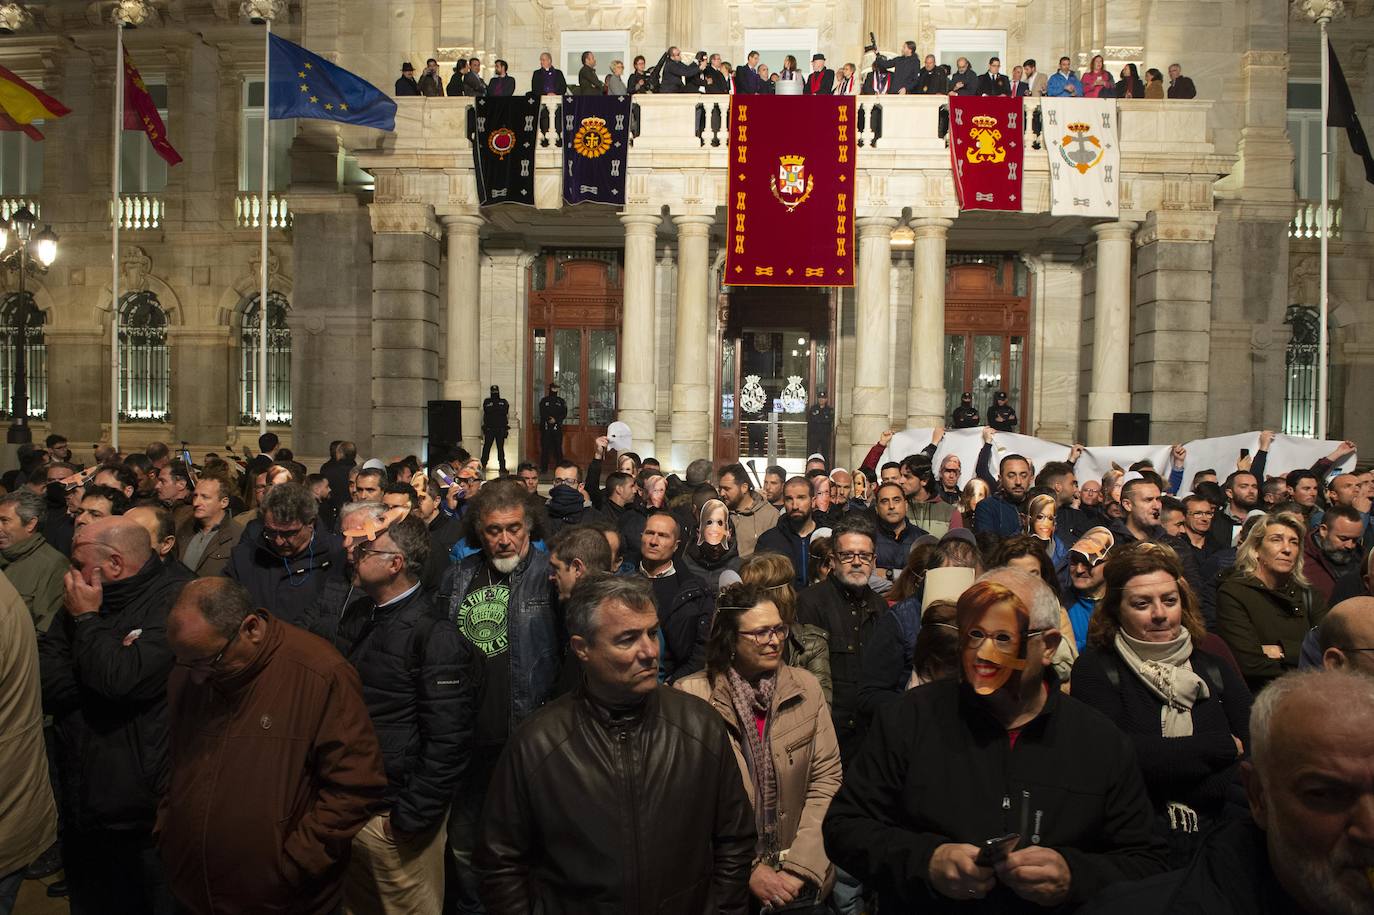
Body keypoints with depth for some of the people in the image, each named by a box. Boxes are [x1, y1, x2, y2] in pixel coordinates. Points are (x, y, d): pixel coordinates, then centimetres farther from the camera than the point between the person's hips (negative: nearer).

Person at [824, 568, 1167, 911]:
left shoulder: (1105, 744, 5)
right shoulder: (909, 717, 1)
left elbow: (1146, 864, 6)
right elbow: (845, 827, 1)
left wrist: (1074, 877, -12)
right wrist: (926, 862, -14)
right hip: (922, 906, -1)